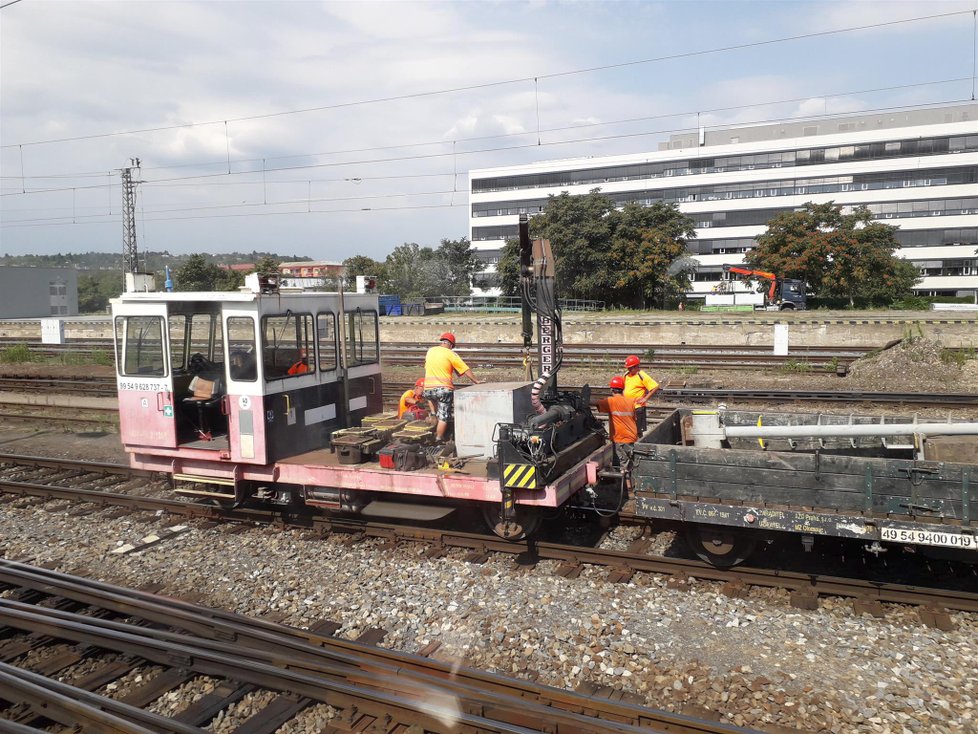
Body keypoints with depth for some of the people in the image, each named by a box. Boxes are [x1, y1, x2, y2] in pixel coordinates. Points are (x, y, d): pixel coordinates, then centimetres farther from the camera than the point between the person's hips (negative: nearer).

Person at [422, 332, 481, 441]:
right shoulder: (450, 354, -3)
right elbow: (465, 370, -2)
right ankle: (439, 439, -1)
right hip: (444, 388, -4)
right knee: (443, 417, 1)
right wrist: (475, 381, 7)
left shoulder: (430, 351, 11)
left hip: (428, 388, 5)